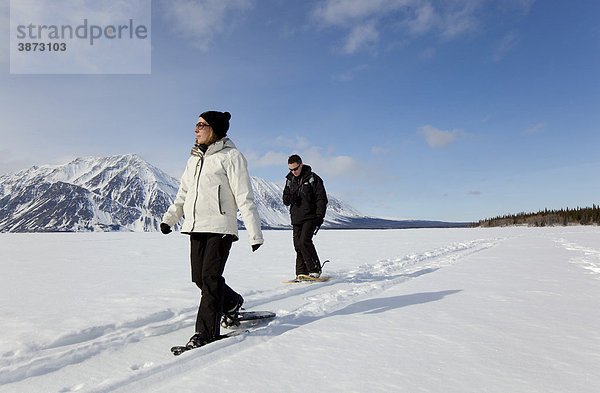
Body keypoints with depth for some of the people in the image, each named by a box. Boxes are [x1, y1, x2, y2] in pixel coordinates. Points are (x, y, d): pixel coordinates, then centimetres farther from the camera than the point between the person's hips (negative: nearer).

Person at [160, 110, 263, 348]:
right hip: (196, 227, 7)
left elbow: (244, 196, -10)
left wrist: (254, 232, -14)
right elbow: (183, 193, 26)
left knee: (210, 277, -9)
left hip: (220, 227, -7)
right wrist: (169, 218, 20)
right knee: (199, 277, 8)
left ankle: (207, 332, 1)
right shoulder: (195, 158, 18)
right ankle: (232, 304, 32)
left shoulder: (230, 156, -4)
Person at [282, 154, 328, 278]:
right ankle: (301, 272, 11)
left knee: (304, 241, -18)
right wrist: (289, 198, -8)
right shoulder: (290, 180, 13)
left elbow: (321, 199, -4)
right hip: (296, 218, 6)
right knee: (298, 245, 3)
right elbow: (285, 200, 17)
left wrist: (319, 216, -12)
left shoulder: (313, 178, -3)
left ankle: (315, 270, -7)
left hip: (310, 217, -6)